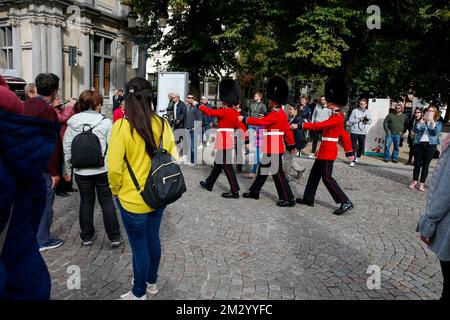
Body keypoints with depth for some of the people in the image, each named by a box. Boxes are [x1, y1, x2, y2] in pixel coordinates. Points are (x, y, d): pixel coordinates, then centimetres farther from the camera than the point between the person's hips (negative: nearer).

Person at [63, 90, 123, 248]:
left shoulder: (73, 123, -2)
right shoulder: (105, 122, -10)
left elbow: (67, 148, 0)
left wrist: (67, 170, 10)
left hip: (81, 171, 2)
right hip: (103, 169, -2)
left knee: (86, 201, 15)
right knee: (107, 201, 9)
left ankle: (87, 236, 26)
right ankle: (114, 237, 14)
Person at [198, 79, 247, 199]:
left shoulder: (223, 112, -18)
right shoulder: (235, 112, 6)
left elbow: (210, 112, -6)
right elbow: (241, 126, 5)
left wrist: (200, 106, 13)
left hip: (223, 140, -9)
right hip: (229, 139, 9)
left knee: (227, 166, -4)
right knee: (218, 163, 19)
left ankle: (234, 191, 0)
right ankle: (209, 184, 34)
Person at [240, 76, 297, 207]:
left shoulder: (276, 114, -18)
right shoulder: (280, 113, 13)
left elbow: (260, 121, -21)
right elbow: (288, 130, 16)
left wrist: (244, 119, -11)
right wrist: (291, 146, 20)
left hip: (274, 148, -10)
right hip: (273, 147, 10)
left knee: (277, 173, -4)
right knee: (263, 169, 17)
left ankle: (288, 199, 4)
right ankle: (254, 192, 29)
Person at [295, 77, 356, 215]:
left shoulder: (336, 117, -18)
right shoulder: (337, 115, 13)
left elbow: (319, 125, -24)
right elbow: (344, 135, 17)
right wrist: (349, 152, 20)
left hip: (328, 150, -10)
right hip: (326, 150, 10)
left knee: (326, 177, -7)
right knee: (314, 173, 14)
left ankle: (346, 203, -3)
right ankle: (308, 199, 24)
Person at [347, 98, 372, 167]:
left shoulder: (367, 112, 9)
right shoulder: (355, 111, -1)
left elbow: (370, 121, 8)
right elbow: (350, 121, -8)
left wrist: (367, 120, -14)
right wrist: (359, 119, -13)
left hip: (363, 133, 3)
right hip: (354, 132, -3)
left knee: (362, 147, 8)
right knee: (353, 147, -2)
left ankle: (357, 158, 30)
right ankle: (353, 160, 5)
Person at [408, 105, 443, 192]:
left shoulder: (438, 123, 10)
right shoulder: (422, 121, 13)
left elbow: (436, 133, -9)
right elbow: (415, 131, 0)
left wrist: (432, 122, -17)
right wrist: (421, 122, -11)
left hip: (430, 145, -1)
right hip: (419, 144, 1)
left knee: (425, 165, 1)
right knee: (417, 164, 2)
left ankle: (422, 184, 5)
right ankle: (414, 182, 11)